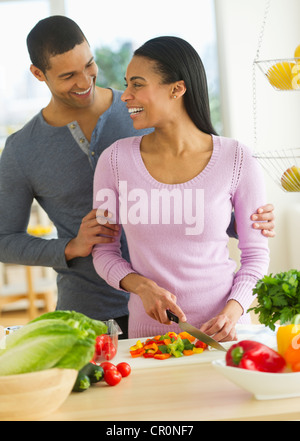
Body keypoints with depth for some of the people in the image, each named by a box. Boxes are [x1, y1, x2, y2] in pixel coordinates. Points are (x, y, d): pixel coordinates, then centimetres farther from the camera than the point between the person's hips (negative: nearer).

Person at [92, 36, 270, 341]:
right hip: (149, 329, 1)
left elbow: (256, 252, 4)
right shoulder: (115, 159, -2)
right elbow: (104, 251, 6)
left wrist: (233, 312, -11)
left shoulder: (237, 161, -5)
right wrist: (142, 286, -12)